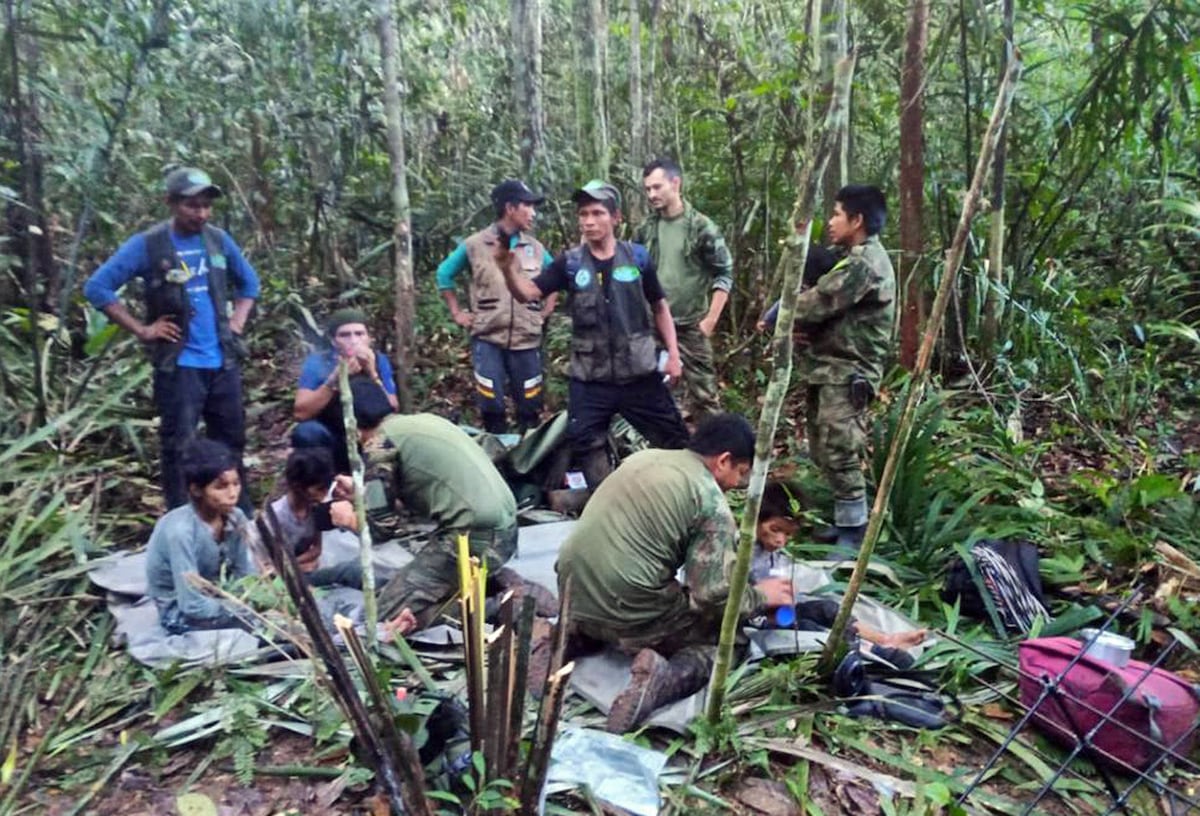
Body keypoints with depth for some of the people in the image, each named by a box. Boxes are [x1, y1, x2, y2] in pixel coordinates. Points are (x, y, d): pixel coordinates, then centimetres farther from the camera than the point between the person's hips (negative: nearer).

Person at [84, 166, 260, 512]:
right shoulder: (147, 245, -7)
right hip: (178, 366, -4)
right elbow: (97, 287, -7)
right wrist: (141, 330, -10)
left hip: (223, 362, 5)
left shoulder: (219, 240, 6)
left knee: (231, 443, 13)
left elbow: (249, 281, 21)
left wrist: (238, 321, 8)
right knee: (178, 448, -1)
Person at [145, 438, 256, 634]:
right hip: (181, 613, -6)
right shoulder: (181, 531, -30)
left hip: (214, 595, 6)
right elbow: (193, 606, -29)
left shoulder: (235, 517, -13)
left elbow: (246, 576, -4)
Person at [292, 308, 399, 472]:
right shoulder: (317, 362, -13)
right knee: (306, 431, -30)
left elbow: (392, 413, -17)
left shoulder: (379, 361, -9)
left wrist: (373, 375, -30)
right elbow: (300, 413, -24)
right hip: (329, 442, -1)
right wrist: (335, 379, -33)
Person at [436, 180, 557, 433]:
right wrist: (457, 313, 6)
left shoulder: (536, 248, 6)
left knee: (530, 408, 8)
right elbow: (444, 274, 10)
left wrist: (546, 312, 10)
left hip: (527, 340, 3)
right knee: (491, 407, 1)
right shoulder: (475, 245, -2)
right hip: (487, 339, -2)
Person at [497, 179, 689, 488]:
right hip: (590, 379, 1)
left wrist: (673, 353, 3)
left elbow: (659, 306, 9)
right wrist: (509, 268, -31)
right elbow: (527, 293, -10)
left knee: (674, 440, 8)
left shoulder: (637, 257, -1)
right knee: (586, 444, 3)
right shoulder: (570, 263, -1)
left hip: (639, 373, 0)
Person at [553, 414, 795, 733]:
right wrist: (761, 596, 7)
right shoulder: (712, 503, -8)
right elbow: (714, 595, -13)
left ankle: (573, 637, 13)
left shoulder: (643, 457, 13)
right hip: (626, 612, -7)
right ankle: (664, 679, -15)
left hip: (574, 594, 7)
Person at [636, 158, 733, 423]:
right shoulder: (645, 229, 6)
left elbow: (725, 274, -5)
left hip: (690, 326, -4)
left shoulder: (701, 227, -7)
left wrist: (710, 319, -10)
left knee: (702, 393, -1)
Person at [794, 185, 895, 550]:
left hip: (846, 372, -11)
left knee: (839, 453, -7)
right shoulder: (857, 258, 18)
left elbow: (816, 304, -19)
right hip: (830, 368, 11)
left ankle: (854, 533, 3)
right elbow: (824, 301, 13)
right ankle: (845, 520, 27)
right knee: (823, 450, 15)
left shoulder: (865, 263, -17)